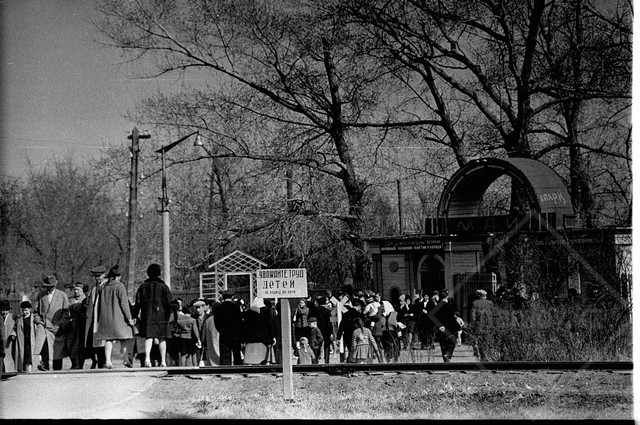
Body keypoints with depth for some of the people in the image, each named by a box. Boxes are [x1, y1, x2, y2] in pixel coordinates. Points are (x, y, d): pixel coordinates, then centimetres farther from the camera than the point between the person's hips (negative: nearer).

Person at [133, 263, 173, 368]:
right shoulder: (163, 286, 2)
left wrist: (135, 316, 9)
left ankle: (147, 357, -26)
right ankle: (163, 361, 8)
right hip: (161, 316, -1)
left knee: (149, 337, -4)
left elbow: (138, 303, 5)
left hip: (147, 316, 1)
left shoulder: (143, 286, 7)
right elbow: (170, 302, -2)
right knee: (162, 338, 7)